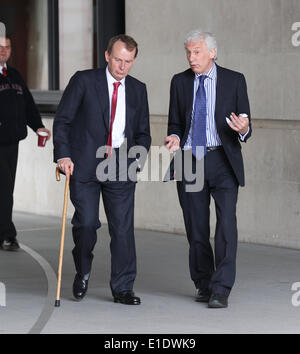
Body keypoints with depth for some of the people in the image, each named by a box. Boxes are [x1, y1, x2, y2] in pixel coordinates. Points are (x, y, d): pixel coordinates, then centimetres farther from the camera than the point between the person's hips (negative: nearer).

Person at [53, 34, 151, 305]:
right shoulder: (83, 81, 1)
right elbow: (62, 120, -2)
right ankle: (83, 272, 19)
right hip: (84, 166, -3)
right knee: (86, 222, -9)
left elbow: (143, 133, 17)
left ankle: (122, 288, 8)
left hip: (121, 168, 3)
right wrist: (63, 155, -14)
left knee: (123, 227, -1)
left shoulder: (138, 89, 12)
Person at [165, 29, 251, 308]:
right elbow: (175, 123, 15)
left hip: (222, 161, -3)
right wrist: (175, 137, -8)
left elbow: (245, 126, 3)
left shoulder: (234, 81, 2)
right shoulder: (180, 82, 9)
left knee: (227, 221, -14)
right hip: (189, 161, 3)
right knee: (196, 227, 6)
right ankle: (203, 284, 21)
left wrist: (243, 129, -21)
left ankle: (221, 290, -13)